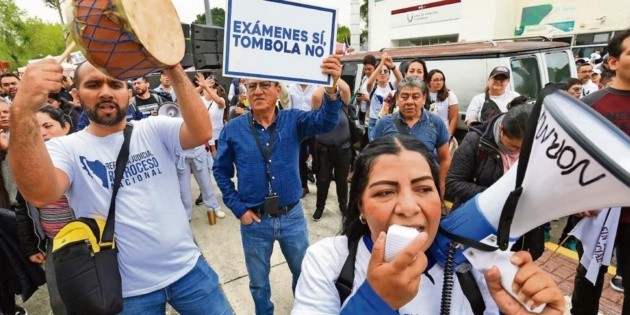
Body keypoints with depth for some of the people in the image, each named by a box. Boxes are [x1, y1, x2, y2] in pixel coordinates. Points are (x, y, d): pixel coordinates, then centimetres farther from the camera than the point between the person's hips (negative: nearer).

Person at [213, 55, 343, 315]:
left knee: (305, 273, 22)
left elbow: (325, 121, -27)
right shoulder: (233, 129, -7)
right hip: (254, 220, 0)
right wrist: (238, 208, -4)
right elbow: (221, 171, 3)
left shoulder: (293, 120, -8)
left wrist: (332, 88, -46)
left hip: (292, 216, 1)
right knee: (258, 282, 21)